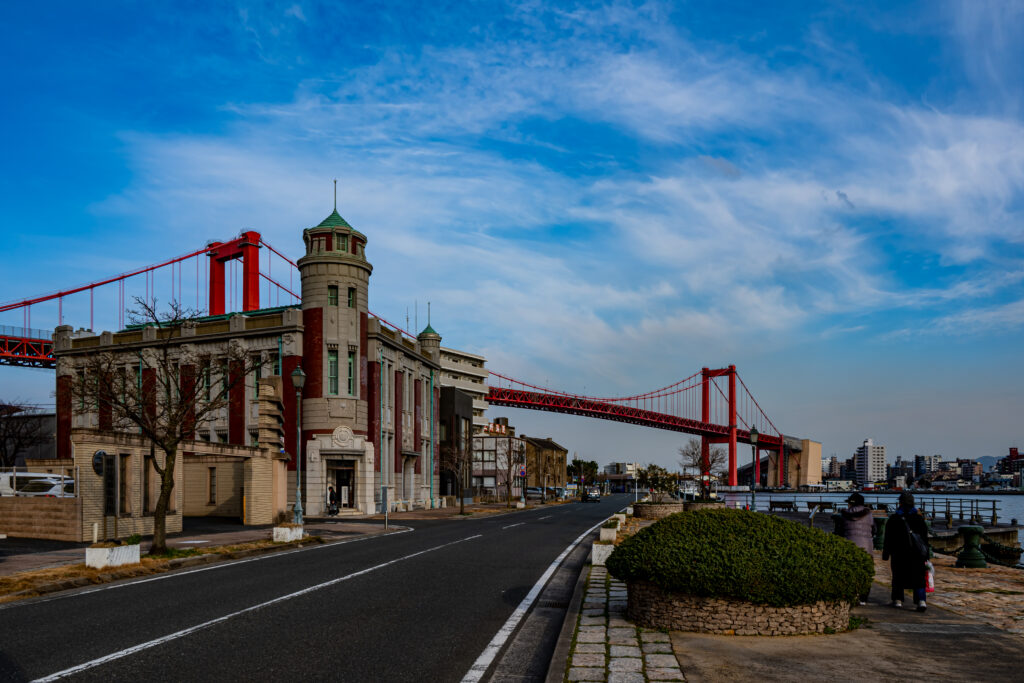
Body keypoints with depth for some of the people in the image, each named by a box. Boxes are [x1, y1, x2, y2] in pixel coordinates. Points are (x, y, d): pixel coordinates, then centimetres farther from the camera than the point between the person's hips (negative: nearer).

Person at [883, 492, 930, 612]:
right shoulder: (919, 518, 1)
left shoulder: (893, 519, -3)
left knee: (898, 577, 11)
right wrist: (925, 555, 11)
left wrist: (885, 554, 6)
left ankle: (898, 600, 15)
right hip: (916, 555, 1)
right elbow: (925, 538, 5)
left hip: (899, 554, -1)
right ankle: (921, 600, -11)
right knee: (918, 578, 2)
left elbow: (888, 539, -1)